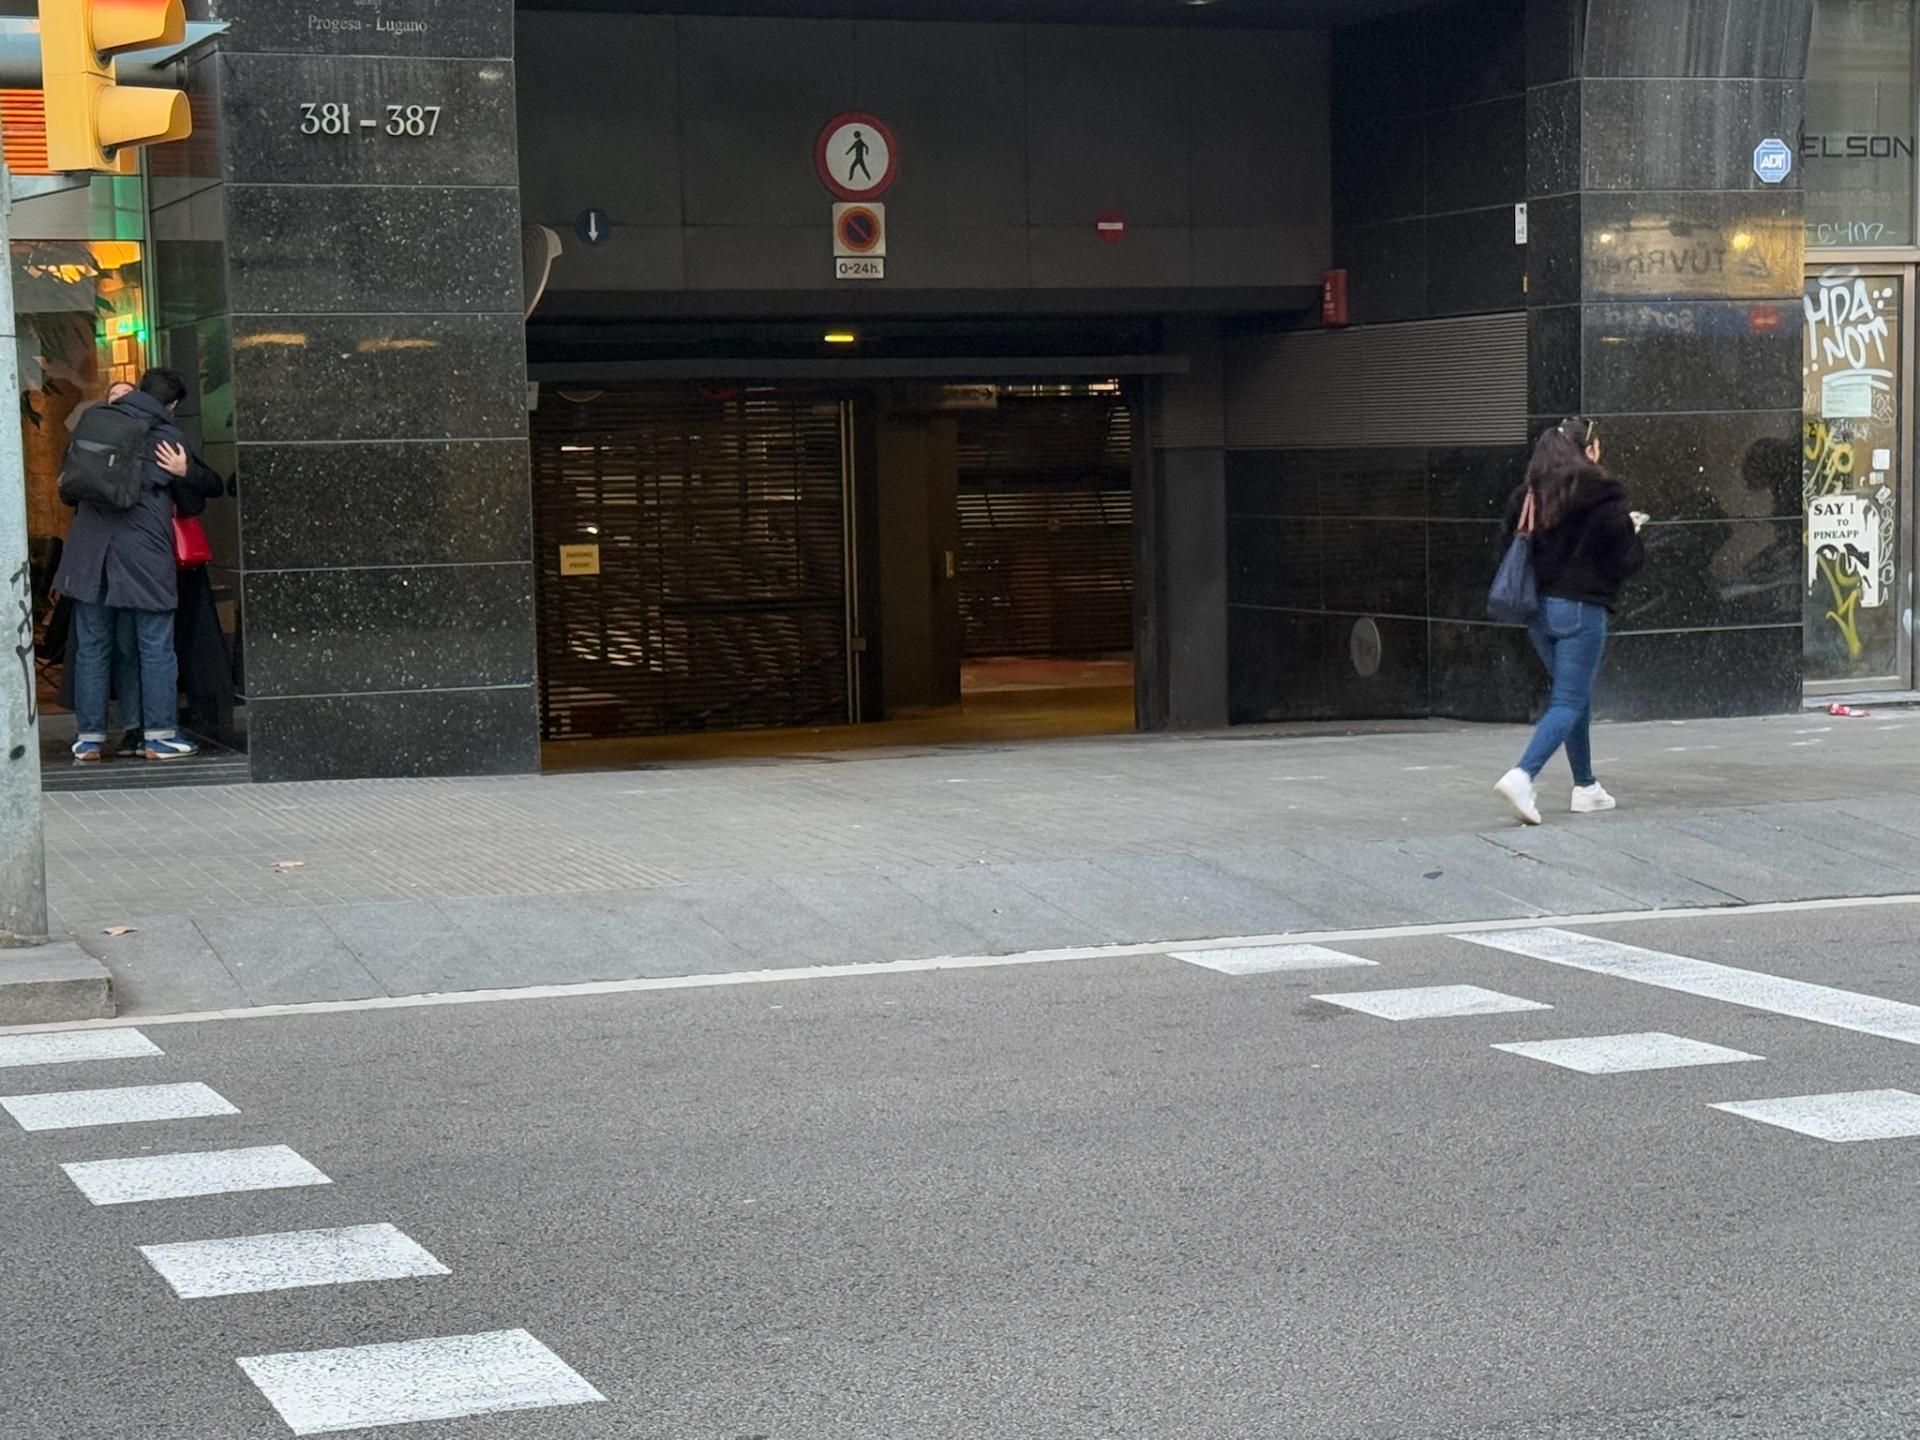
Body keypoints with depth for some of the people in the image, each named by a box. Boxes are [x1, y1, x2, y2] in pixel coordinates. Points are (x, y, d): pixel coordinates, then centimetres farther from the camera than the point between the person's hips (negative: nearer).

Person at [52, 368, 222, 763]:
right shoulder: (170, 439, 2)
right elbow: (192, 504, 7)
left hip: (89, 548, 4)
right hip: (144, 551, -3)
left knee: (91, 648, 9)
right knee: (156, 648, 4)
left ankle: (90, 737, 10)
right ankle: (159, 735, 3)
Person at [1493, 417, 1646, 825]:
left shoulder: (1527, 496, 4)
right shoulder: (1603, 498, -11)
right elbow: (1626, 562, -7)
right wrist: (1632, 528, 10)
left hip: (1538, 609, 6)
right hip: (1582, 609, -6)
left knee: (1576, 697, 20)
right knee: (1569, 702, -5)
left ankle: (1586, 786, 26)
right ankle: (1522, 776, -24)